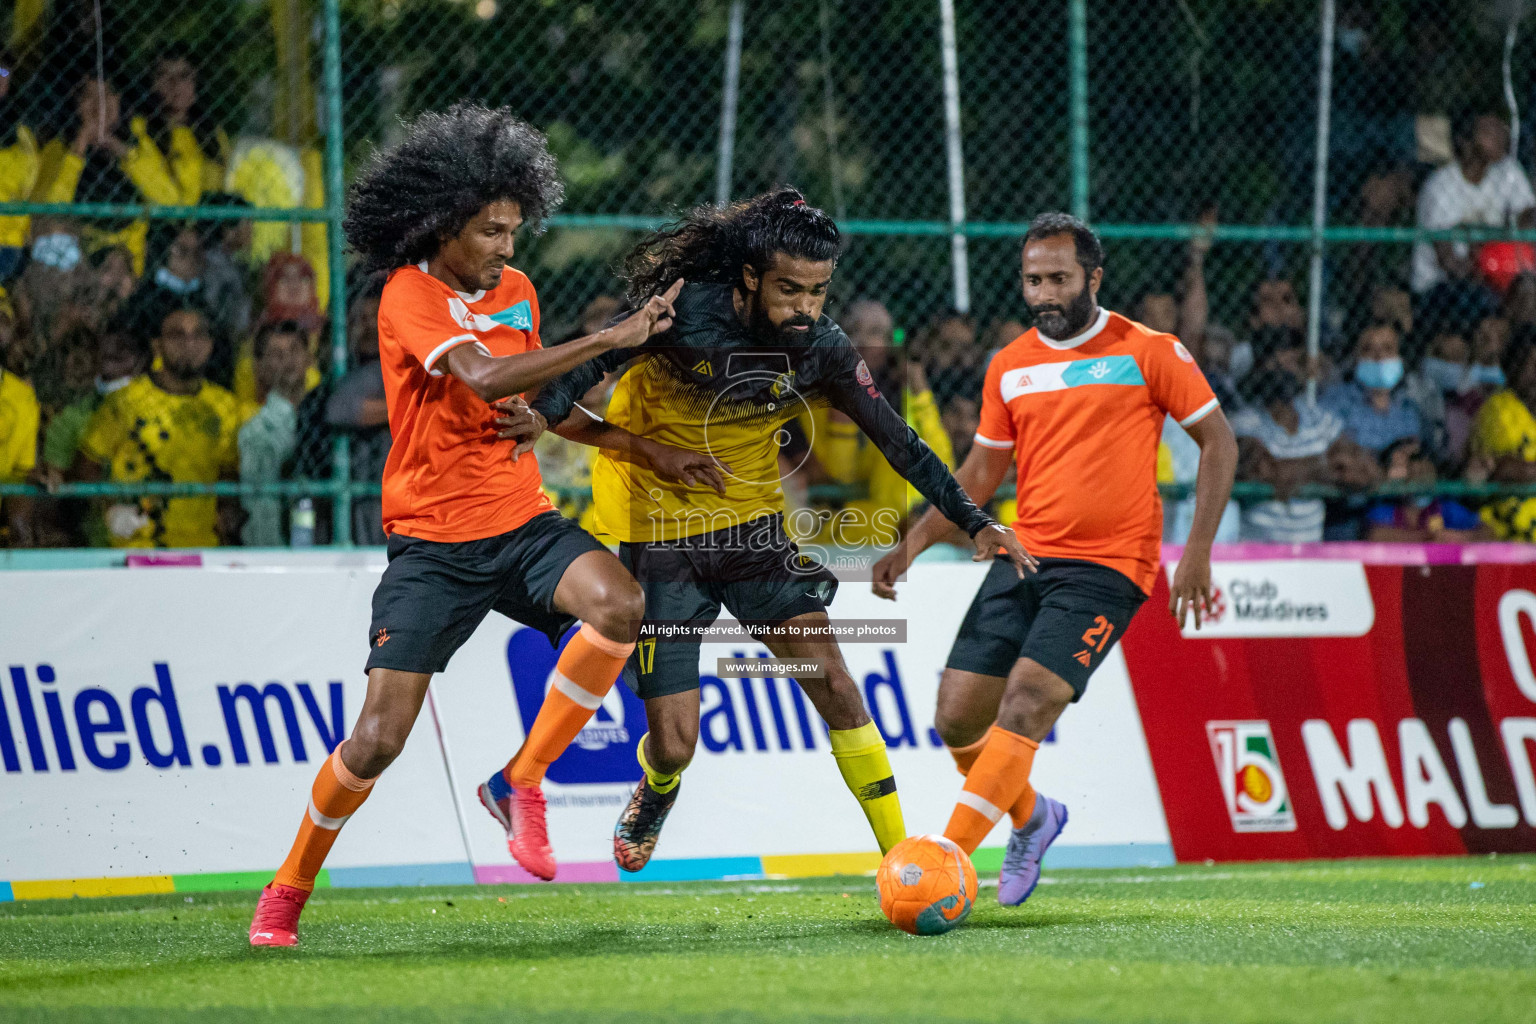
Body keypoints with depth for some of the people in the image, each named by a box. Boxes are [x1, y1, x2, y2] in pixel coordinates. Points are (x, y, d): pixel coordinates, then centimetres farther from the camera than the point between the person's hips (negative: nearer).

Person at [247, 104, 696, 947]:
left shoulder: (515, 292, 10)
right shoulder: (410, 294, -11)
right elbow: (482, 376, -28)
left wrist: (531, 422, -3)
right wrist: (611, 338, -27)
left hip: (520, 523, 5)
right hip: (433, 539, -5)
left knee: (618, 602, -26)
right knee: (379, 736, -10)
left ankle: (522, 783, -10)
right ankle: (287, 892, 13)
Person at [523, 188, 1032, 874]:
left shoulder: (823, 350, -10)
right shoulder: (682, 316, -23)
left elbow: (897, 442, 0)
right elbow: (552, 401, -18)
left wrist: (975, 522, -4)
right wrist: (646, 451, -21)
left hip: (753, 526, 3)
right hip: (659, 534, -3)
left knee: (835, 686, -10)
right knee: (675, 743, -4)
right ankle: (654, 794, 34)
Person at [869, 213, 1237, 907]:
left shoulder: (1148, 353, -2)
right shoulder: (1009, 367, 11)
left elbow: (1218, 441, 2)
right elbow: (980, 473, 20)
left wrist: (1197, 554, -6)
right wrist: (912, 543, 8)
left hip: (1105, 569, -5)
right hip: (1024, 557, 5)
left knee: (1024, 706, -21)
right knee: (957, 720, -1)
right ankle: (1032, 818, 27)